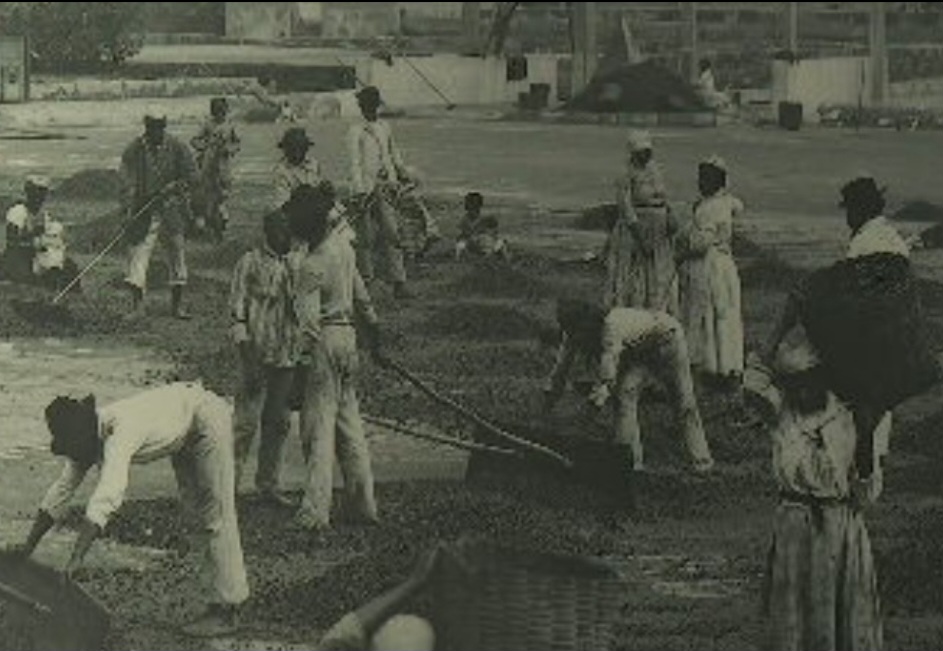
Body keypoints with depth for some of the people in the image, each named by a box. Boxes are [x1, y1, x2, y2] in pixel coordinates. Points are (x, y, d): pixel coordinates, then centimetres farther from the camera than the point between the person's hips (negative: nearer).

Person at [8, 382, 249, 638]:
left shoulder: (120, 432, -37)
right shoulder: (87, 438, -11)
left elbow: (104, 501, -46)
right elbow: (60, 493, -3)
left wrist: (76, 559, -50)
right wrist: (28, 547, -4)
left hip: (207, 416, -9)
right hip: (184, 431, 9)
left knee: (215, 513, -10)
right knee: (195, 507, 14)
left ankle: (227, 611, -8)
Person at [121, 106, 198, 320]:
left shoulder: (177, 148, 1)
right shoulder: (134, 150, -1)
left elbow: (191, 175, 3)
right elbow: (127, 180, -6)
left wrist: (173, 187, -13)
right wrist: (130, 206, -18)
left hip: (172, 210, 1)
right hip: (144, 211, -1)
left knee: (178, 251, 4)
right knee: (138, 251, -7)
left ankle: (177, 304, 14)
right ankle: (136, 304, -3)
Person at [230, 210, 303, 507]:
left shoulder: (293, 265, 13)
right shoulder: (250, 263, -6)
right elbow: (237, 310, -9)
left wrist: (302, 351, 17)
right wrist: (247, 355, -15)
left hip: (287, 355, 6)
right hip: (259, 353, -6)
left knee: (279, 421, 10)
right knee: (247, 420, -6)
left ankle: (268, 485, 19)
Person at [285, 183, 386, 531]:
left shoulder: (310, 266, -18)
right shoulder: (343, 246, 7)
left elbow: (309, 322, -24)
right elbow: (361, 297, 18)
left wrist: (304, 358, -25)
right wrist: (374, 335, 27)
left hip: (325, 340, -8)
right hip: (347, 336, 8)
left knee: (318, 426, -6)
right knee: (349, 421, 15)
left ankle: (316, 510, -8)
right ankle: (364, 503, 19)